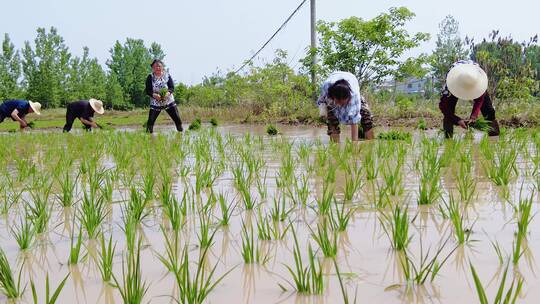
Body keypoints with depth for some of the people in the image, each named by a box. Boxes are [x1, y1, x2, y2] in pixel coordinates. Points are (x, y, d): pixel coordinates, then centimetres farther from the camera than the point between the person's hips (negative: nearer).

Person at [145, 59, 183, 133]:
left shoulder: (167, 76, 0)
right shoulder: (150, 77, -2)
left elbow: (172, 87, -5)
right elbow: (148, 90, -6)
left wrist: (168, 92, -27)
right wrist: (154, 95, -26)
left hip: (169, 102, 1)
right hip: (155, 103, -1)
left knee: (177, 119, -4)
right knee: (150, 121, -10)